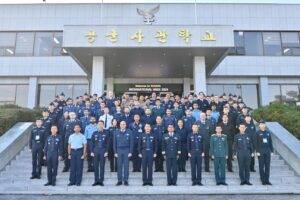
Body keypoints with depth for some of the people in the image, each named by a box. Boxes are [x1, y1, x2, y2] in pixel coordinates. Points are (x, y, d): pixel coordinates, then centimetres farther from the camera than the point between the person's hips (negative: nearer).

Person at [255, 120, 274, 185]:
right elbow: (256, 143, -6)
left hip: (267, 152, 4)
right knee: (261, 166, 1)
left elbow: (270, 142, 13)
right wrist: (257, 151, -12)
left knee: (267, 166, 6)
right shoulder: (257, 133, -3)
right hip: (261, 152, -4)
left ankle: (267, 180, 14)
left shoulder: (268, 133, 11)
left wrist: (272, 151, 8)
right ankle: (263, 180, 9)